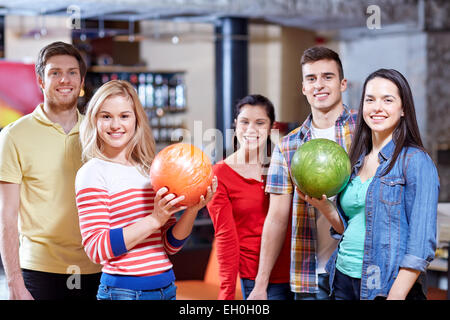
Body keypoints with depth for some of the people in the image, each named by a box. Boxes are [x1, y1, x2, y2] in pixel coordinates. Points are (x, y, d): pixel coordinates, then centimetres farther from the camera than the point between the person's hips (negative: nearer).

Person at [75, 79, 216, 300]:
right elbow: (96, 249, -14)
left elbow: (170, 245, 10)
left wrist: (192, 210, -6)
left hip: (166, 287, 5)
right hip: (123, 290, -5)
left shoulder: (151, 171, 9)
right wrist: (154, 220, -18)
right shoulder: (93, 173, -6)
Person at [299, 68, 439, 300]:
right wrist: (324, 206, -1)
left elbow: (421, 242, -14)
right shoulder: (357, 162, 10)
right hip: (344, 280, 6)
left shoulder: (416, 161, -9)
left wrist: (396, 295, -20)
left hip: (386, 286, -6)